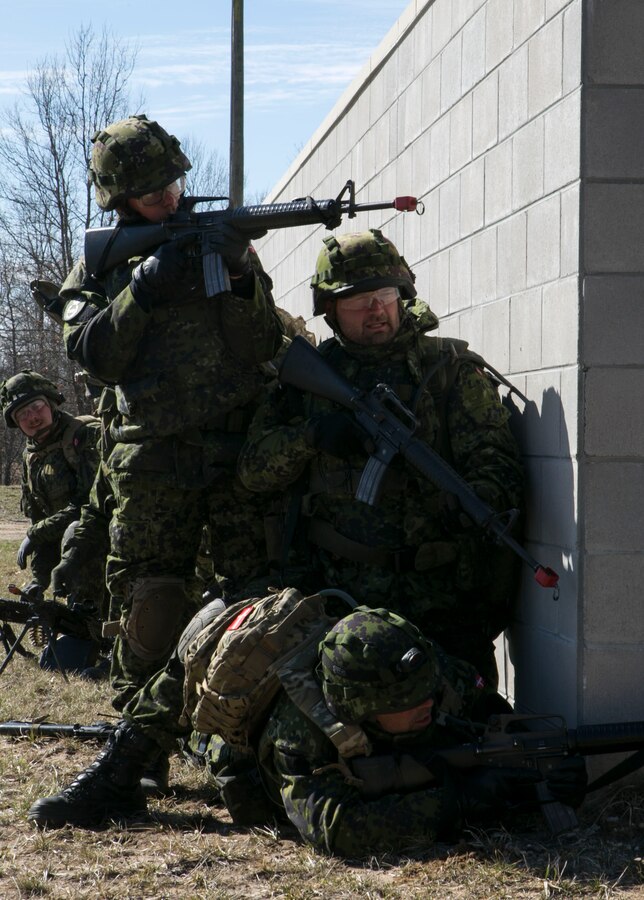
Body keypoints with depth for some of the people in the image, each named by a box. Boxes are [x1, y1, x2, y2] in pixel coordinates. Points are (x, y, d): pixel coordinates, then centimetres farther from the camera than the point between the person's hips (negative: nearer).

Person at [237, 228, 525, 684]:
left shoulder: (451, 368, 5)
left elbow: (496, 460, -6)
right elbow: (254, 467, 9)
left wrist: (481, 502, -29)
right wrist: (309, 436, -10)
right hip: (335, 599, 2)